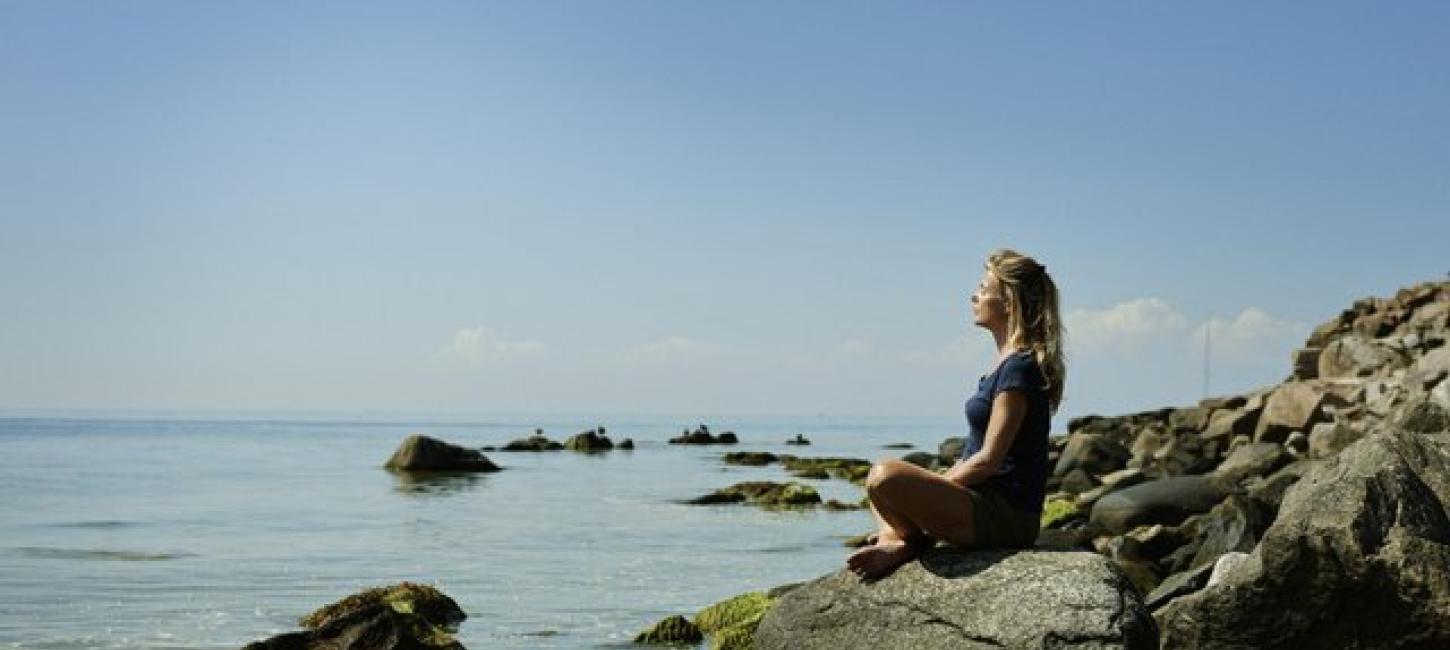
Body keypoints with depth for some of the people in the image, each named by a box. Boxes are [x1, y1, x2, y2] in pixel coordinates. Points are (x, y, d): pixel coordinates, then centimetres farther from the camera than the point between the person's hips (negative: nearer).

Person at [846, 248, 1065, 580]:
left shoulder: (1020, 368, -15)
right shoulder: (1008, 363, 16)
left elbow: (988, 459, -19)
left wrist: (932, 487, -11)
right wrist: (936, 482, 10)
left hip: (1006, 516, -11)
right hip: (991, 506, 11)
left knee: (886, 476, -30)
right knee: (882, 476, 25)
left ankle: (915, 542, -2)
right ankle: (892, 541, -2)